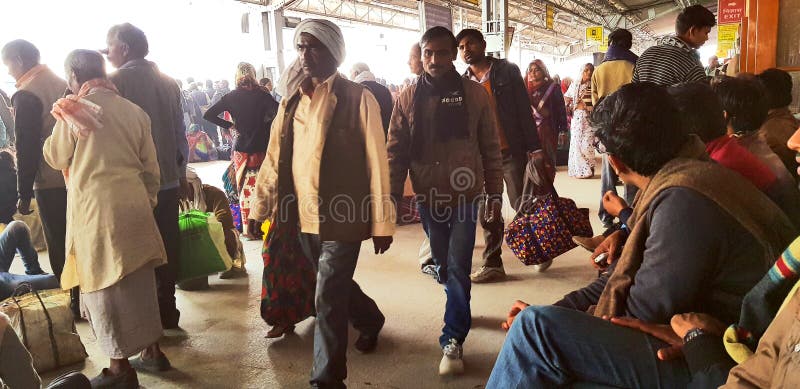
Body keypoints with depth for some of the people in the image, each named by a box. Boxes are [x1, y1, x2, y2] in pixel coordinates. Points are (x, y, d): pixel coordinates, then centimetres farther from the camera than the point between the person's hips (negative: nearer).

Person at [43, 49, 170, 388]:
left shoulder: (74, 111, -7)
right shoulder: (133, 110, 7)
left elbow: (55, 158, 7)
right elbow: (151, 167, 8)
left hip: (95, 208, -5)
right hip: (134, 205, 5)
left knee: (107, 283, 4)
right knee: (138, 279, 16)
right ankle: (153, 349, 28)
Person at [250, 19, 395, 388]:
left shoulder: (357, 98, -8)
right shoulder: (291, 101, 8)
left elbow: (376, 163, -8)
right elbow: (274, 159, 10)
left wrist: (381, 223, -9)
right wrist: (259, 209, 8)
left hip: (342, 216, -5)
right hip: (304, 216, 6)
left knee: (328, 300, -1)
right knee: (335, 287, 21)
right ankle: (369, 319, 50)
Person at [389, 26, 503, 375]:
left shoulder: (474, 93, -3)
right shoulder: (408, 98, 0)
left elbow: (490, 148, 0)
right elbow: (396, 152, 0)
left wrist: (495, 193, 0)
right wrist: (391, 197, -3)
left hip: (465, 194, -2)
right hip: (428, 196, 2)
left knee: (458, 267, -3)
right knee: (443, 264, 17)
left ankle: (453, 339, 8)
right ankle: (459, 308, 44)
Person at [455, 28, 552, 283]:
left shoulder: (507, 71, 1)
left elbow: (524, 111, -2)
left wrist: (534, 148, -8)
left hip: (511, 152, -3)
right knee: (486, 214, 6)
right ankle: (492, 264, 18)